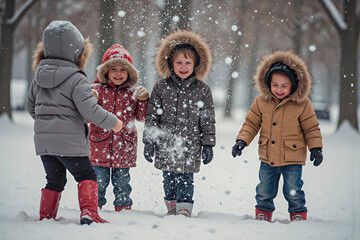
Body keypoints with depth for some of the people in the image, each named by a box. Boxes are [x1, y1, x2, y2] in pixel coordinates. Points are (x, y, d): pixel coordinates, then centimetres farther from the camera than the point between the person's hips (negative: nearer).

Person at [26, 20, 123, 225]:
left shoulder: (39, 76, 9)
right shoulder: (76, 79, -13)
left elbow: (31, 106, 19)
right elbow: (89, 110, -16)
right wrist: (113, 122, -2)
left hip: (43, 139, 6)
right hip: (69, 140, -6)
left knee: (55, 180, 17)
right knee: (87, 176, 4)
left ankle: (46, 217, 17)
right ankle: (89, 213, -9)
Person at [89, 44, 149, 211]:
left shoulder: (132, 93, 5)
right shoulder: (97, 89, 0)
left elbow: (141, 117, 7)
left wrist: (143, 100, -9)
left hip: (124, 148, 2)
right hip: (99, 146, -1)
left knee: (122, 182, 11)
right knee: (98, 182, 2)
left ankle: (123, 209, 24)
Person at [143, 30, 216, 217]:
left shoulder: (202, 90, 2)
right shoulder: (161, 87, 2)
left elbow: (208, 120, 5)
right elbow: (152, 116, 5)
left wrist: (208, 145, 3)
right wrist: (149, 142, 1)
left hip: (190, 146, -1)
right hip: (165, 145, 2)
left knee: (186, 179, -3)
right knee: (169, 179, 10)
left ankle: (184, 210, 1)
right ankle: (172, 208, 24)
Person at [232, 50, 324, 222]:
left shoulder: (302, 104, -8)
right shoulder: (261, 102, -1)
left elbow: (311, 128, 0)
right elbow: (251, 123, 6)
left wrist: (316, 148, -7)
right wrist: (242, 141, -5)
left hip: (293, 159, -3)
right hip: (267, 158, 3)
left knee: (294, 193, 4)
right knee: (264, 193, 14)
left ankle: (299, 216, 21)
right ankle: (262, 216, 31)